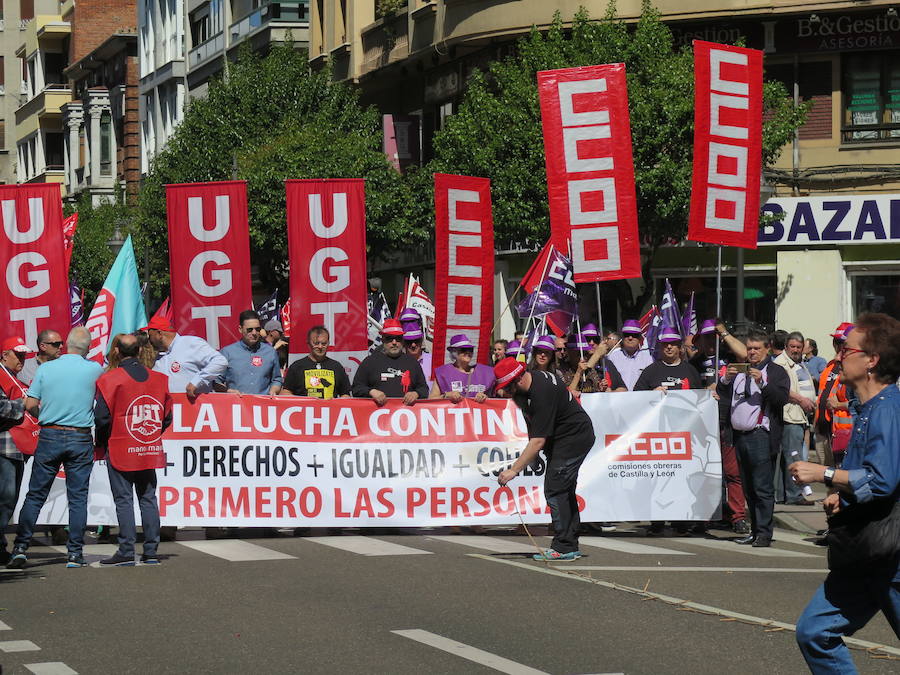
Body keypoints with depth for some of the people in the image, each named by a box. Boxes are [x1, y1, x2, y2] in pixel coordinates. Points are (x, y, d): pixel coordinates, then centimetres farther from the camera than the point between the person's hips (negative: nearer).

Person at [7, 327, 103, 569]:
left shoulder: (46, 368, -1)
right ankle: (75, 553, 3)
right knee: (78, 498, 4)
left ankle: (20, 547, 4)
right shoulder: (94, 369, -3)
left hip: (49, 437, 1)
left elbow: (30, 405, -1)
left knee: (35, 495, 7)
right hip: (80, 438, -1)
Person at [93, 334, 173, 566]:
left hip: (120, 451, -4)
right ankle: (151, 551, 8)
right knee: (148, 499, 9)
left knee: (123, 499, -2)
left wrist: (101, 442, 5)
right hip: (150, 451, 4)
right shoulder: (159, 379, 7)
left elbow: (102, 417, -10)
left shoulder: (110, 379, -8)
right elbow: (166, 418, 10)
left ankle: (126, 551, -6)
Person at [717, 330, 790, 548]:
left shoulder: (776, 372, 4)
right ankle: (755, 530, 13)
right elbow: (722, 395, 17)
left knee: (762, 487, -10)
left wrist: (762, 382, -19)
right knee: (748, 488, 8)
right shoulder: (739, 370, 21)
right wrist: (726, 379, -2)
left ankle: (764, 533, -10)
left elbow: (782, 398, -9)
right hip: (740, 436, 6)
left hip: (761, 436, -6)